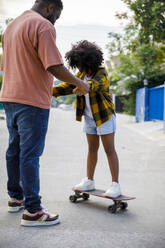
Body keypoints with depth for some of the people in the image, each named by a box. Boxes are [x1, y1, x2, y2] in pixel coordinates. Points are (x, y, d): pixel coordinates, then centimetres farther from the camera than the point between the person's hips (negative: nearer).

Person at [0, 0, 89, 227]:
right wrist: (79, 83, -6)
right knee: (30, 154, -8)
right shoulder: (43, 25, -11)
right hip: (32, 100, -9)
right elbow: (54, 66, -19)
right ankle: (33, 211, -2)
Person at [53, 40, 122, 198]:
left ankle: (115, 184, 2)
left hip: (104, 116, -6)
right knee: (92, 149, 14)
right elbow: (69, 86, -5)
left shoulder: (101, 73, -19)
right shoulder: (81, 74, 2)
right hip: (89, 118, 7)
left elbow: (94, 84, -40)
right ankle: (89, 181, 22)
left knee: (109, 150, -3)